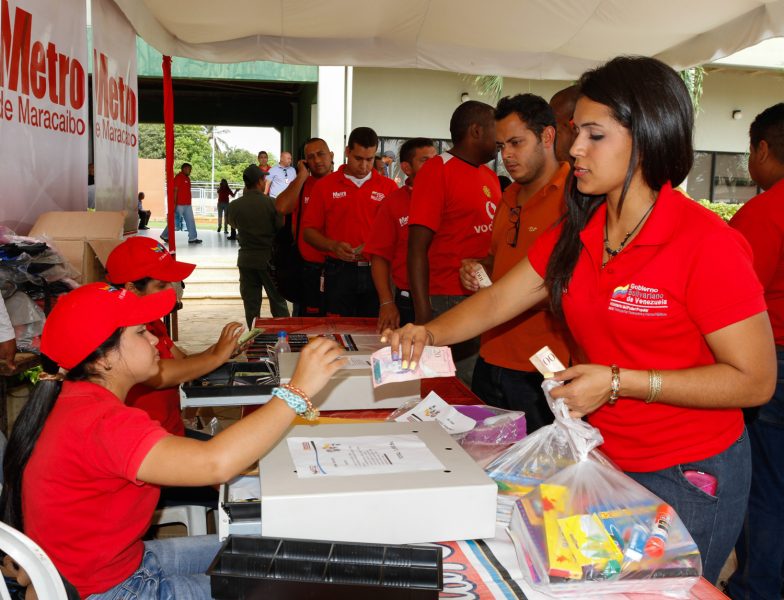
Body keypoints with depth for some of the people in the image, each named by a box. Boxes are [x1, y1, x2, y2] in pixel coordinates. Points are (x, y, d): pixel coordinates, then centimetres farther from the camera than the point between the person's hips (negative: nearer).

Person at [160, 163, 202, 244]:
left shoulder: (187, 178, 15)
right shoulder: (178, 177, -12)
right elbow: (175, 190, -16)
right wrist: (174, 203, -21)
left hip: (187, 204, 9)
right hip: (179, 204, -9)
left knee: (190, 221, 3)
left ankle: (192, 238, 3)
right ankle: (165, 235, 15)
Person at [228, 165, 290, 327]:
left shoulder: (234, 205, -4)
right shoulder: (271, 203, -12)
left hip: (246, 260, 2)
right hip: (269, 259, -2)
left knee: (251, 303, 10)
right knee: (278, 301, 8)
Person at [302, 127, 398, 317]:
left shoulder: (388, 187, 5)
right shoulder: (325, 185, 5)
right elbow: (308, 231, 5)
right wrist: (333, 246, -12)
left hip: (376, 273, 0)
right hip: (338, 272, 0)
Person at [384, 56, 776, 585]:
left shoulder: (707, 243, -21)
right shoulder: (574, 237, -1)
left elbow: (755, 381, -19)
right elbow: (495, 304, 3)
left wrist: (619, 382, -25)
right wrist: (428, 334, -15)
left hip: (687, 479, -6)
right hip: (602, 458, 6)